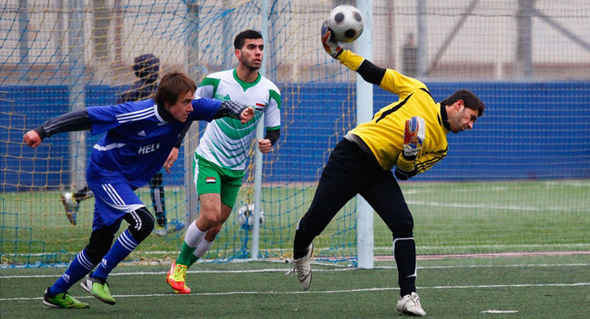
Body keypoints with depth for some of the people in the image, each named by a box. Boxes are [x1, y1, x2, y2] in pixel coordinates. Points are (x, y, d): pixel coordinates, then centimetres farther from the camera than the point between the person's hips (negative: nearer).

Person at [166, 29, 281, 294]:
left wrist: (268, 142, -17)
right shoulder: (216, 81, -10)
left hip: (236, 168, 4)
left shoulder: (270, 91, -4)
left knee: (214, 228, 3)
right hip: (209, 160, -4)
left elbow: (274, 130, 6)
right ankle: (178, 266, -1)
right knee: (210, 216, -21)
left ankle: (180, 271, 21)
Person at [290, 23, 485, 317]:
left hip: (378, 172, 4)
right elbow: (376, 75, 4)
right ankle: (300, 253, 29)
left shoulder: (440, 146, 11)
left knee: (403, 224, -17)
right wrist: (338, 52, -4)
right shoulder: (418, 94, 2)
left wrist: (410, 153, -18)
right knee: (315, 220, -6)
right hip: (352, 155, -4)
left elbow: (405, 173, 5)